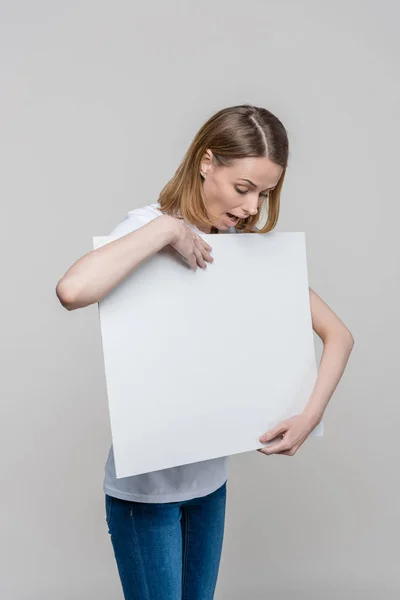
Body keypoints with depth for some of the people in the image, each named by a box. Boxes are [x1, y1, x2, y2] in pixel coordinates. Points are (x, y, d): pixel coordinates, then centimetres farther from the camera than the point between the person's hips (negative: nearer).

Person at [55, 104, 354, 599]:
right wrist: (167, 228, -31)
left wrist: (311, 415, -13)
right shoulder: (149, 224, -16)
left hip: (211, 475, 5)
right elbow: (72, 291, -37)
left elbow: (338, 333, 0)